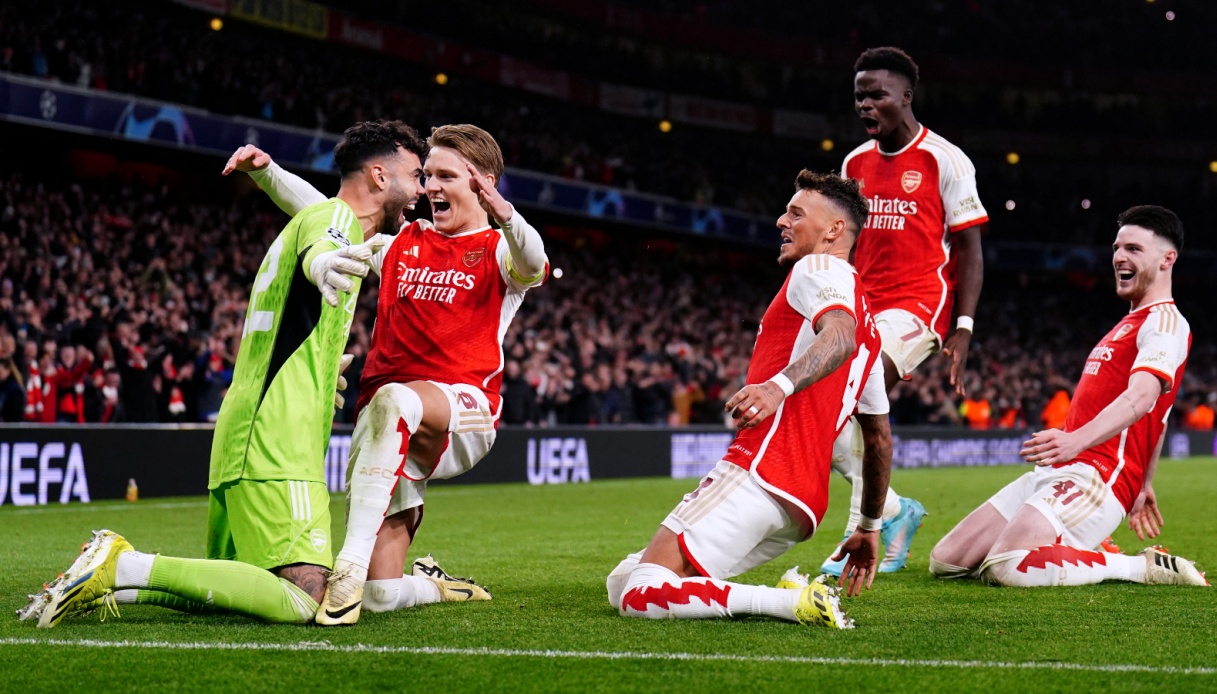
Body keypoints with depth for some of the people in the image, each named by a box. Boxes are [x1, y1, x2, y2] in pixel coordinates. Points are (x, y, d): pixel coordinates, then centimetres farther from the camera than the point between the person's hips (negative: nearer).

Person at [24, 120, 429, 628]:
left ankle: (107, 575, 3)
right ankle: (123, 567, -20)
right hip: (277, 448, -10)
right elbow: (317, 247, -30)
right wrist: (324, 264, -56)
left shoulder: (318, 215, 26)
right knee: (302, 599, -21)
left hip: (240, 440, 10)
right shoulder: (335, 214, -4)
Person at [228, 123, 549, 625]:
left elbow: (533, 265, -18)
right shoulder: (402, 242, 21)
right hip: (390, 431, 5)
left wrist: (503, 214, -39)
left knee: (394, 400, -42)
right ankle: (436, 586, 32)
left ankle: (352, 564, -43)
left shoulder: (498, 250, 6)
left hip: (463, 417, -5)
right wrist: (265, 171, 4)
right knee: (382, 597, -4)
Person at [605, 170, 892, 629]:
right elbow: (879, 436, 33)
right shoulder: (866, 321, 29)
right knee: (622, 581, 11)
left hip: (760, 473, -10)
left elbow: (840, 335, -24)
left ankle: (795, 601, -20)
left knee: (636, 595, -17)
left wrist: (780, 385, -40)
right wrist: (870, 526, 38)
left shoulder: (820, 269, 1)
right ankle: (792, 597, -1)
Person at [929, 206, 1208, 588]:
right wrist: (1144, 484, 32)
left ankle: (1144, 566, -12)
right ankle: (1086, 555, 12)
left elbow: (1142, 397, -24)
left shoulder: (1166, 321, -6)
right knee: (945, 561, 2)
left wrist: (1077, 440, -40)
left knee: (1007, 568, -30)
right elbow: (1154, 416, 33)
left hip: (1096, 477, -10)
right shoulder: (1131, 324, 26)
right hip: (1056, 472, 10)